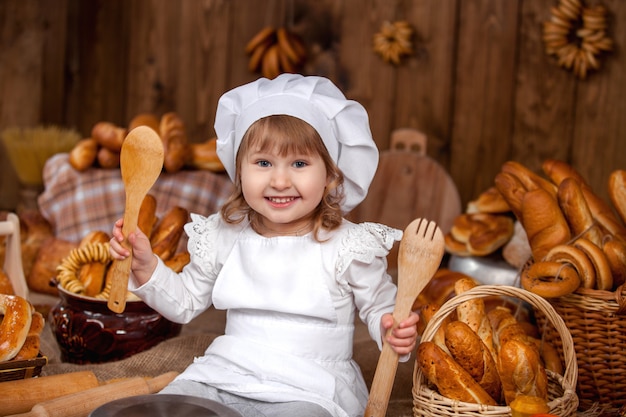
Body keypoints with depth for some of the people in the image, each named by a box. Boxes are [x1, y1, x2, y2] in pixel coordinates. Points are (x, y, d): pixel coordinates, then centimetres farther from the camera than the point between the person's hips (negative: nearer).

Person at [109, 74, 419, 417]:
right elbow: (184, 302, 14)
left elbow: (381, 308, 2)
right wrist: (146, 266, -1)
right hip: (224, 376, 3)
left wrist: (395, 332, -20)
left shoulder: (349, 247, -8)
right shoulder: (224, 237, 3)